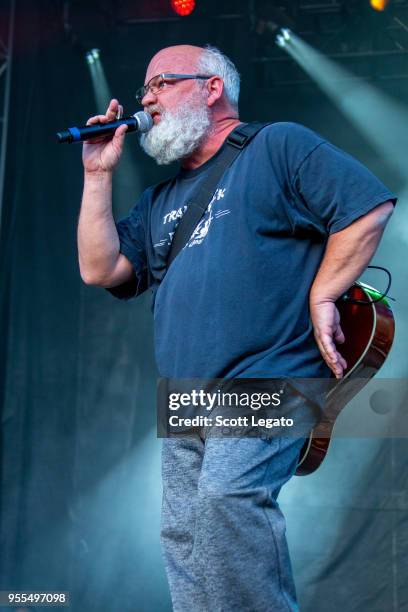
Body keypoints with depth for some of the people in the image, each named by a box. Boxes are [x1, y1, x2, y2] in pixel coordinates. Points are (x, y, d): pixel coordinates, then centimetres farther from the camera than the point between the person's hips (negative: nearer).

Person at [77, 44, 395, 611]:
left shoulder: (277, 146, 3)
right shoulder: (162, 199, 24)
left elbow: (369, 206, -5)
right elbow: (100, 269, 14)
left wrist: (320, 297, -10)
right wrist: (98, 175, 10)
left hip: (268, 378, -8)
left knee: (226, 492, -30)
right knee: (184, 543, 5)